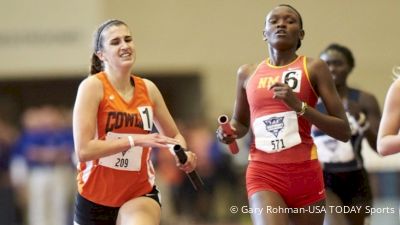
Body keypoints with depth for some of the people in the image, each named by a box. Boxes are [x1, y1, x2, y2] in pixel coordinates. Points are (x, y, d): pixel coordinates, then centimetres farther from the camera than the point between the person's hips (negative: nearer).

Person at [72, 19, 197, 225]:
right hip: (95, 198, -1)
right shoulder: (93, 86, -12)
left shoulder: (148, 89, 1)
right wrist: (136, 140, -28)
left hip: (140, 194, 1)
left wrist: (184, 154, -7)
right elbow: (83, 150, -22)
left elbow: (174, 135, 15)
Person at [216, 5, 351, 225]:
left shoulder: (313, 68, 2)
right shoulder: (248, 73, 10)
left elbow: (343, 131, -3)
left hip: (305, 174, 0)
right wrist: (230, 132, 3)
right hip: (263, 174, 0)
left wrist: (299, 105, -16)